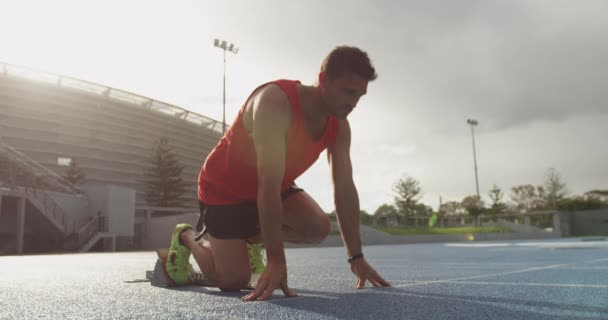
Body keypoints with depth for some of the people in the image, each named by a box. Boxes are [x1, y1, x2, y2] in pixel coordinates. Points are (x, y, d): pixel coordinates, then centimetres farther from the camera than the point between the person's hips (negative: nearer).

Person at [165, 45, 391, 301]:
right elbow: (268, 184, -39)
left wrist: (356, 257, -14)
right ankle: (186, 237, 20)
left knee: (319, 228, -18)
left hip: (276, 186, 6)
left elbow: (345, 188, -11)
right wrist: (276, 260, -41)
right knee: (233, 280, -10)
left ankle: (253, 238, 11)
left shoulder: (338, 127, -12)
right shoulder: (275, 102, -34)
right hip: (224, 188, -6)